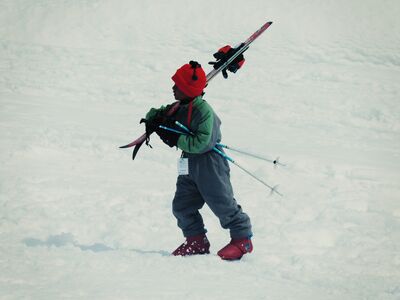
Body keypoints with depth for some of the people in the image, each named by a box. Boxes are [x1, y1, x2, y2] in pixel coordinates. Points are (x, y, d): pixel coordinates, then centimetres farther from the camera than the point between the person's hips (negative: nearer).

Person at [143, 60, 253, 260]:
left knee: (221, 202, -4)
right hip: (189, 164, 9)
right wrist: (154, 118, -3)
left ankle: (242, 239, 8)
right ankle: (197, 241, 18)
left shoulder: (203, 110, -22)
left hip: (209, 163, -9)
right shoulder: (179, 108, 5)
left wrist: (176, 140, -23)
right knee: (182, 205, 8)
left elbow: (202, 142, -29)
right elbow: (159, 114, 22)